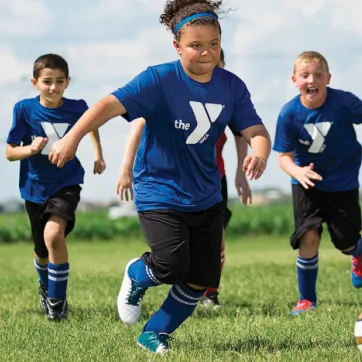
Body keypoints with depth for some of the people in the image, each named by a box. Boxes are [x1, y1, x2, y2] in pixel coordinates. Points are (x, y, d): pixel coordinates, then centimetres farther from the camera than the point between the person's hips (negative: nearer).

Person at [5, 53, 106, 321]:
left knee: (54, 234, -27)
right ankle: (46, 288, 49)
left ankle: (57, 300, -12)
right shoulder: (25, 109, -14)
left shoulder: (77, 108, -11)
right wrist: (30, 149, -29)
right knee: (42, 251, 15)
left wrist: (98, 154, 11)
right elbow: (9, 152, -10)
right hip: (35, 188, 1)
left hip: (67, 183, -1)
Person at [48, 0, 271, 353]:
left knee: (202, 280, 4)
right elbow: (112, 104, -28)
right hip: (159, 192, -5)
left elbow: (256, 130, -8)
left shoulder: (231, 86, -5)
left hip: (205, 196, 5)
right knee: (172, 265, -21)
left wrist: (259, 155, -32)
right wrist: (72, 138, -42)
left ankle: (155, 334, 26)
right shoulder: (159, 80, -19)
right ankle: (137, 275, 16)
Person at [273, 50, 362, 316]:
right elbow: (284, 156, -13)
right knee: (309, 237, -16)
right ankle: (307, 299, 3)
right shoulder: (290, 114, -19)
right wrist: (297, 171, -33)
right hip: (308, 182, 0)